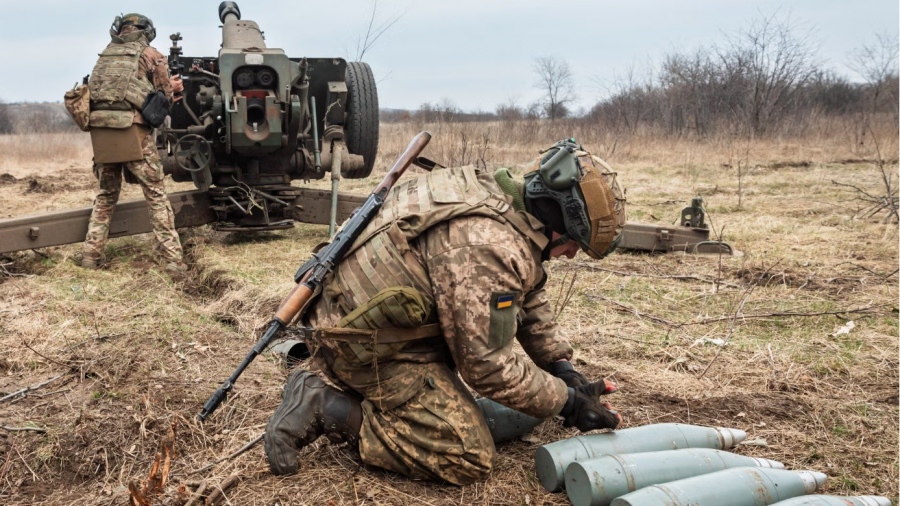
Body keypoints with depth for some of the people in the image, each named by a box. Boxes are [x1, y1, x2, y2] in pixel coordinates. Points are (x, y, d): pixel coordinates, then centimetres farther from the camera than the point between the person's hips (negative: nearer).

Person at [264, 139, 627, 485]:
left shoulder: (505, 200, 6)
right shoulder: (491, 247, -26)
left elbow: (529, 299, 16)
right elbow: (489, 365, -22)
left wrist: (563, 366, 9)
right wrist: (566, 402, -10)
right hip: (364, 342, -10)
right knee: (468, 459, -9)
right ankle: (324, 409, -7)